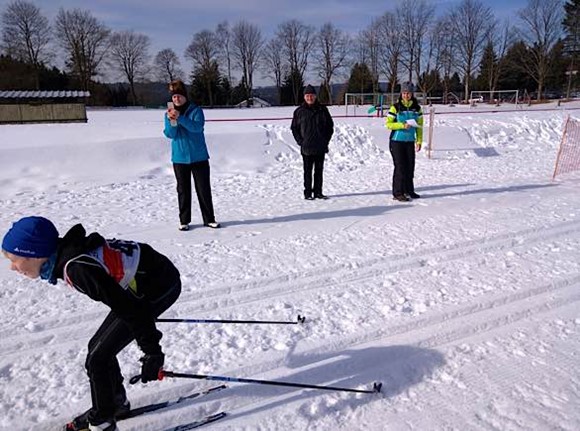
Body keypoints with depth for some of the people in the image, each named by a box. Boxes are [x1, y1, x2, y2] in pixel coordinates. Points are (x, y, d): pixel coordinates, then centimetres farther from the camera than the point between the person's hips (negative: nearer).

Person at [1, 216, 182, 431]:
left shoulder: (78, 268, -27)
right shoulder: (66, 250, 1)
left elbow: (129, 309, -25)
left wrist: (152, 352, -20)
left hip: (159, 287, -9)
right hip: (150, 277, 9)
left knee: (98, 358, 0)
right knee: (97, 347, 17)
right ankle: (116, 402, 38)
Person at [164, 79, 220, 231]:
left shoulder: (196, 110, -2)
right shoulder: (169, 113, 7)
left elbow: (197, 127, -19)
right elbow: (170, 134, -5)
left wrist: (180, 117, -29)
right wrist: (171, 121, -22)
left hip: (199, 157, -2)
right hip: (179, 158, 2)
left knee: (204, 189, 2)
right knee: (183, 190, 8)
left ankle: (209, 219, 12)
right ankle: (184, 220, 16)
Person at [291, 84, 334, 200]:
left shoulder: (322, 110, 5)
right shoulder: (299, 111, 1)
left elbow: (330, 126, 12)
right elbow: (294, 128, 7)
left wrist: (326, 140, 2)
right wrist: (300, 141, -4)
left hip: (321, 147, 2)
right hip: (306, 147, -2)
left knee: (319, 170, 8)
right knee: (308, 171, 2)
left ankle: (318, 192, 16)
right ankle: (308, 193, 10)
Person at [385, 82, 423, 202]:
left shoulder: (417, 108, 7)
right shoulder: (395, 107, -5)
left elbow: (419, 126, 10)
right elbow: (388, 124, -8)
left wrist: (419, 141, 4)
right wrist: (402, 125, -20)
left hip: (410, 142, 4)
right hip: (397, 142, -4)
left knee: (410, 166, 6)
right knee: (400, 167, -5)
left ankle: (408, 190, 20)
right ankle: (397, 193, 1)